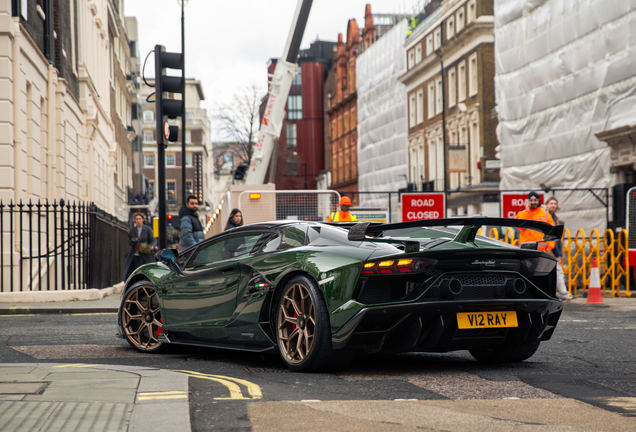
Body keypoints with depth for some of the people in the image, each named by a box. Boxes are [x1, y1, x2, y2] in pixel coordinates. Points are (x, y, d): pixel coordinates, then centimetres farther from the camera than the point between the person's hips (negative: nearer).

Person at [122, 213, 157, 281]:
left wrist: (152, 246, -27)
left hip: (145, 256, -3)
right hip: (135, 255, 3)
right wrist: (132, 241, -11)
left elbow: (153, 240, -4)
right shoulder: (132, 230, 10)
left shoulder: (148, 229, 0)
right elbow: (129, 242, 14)